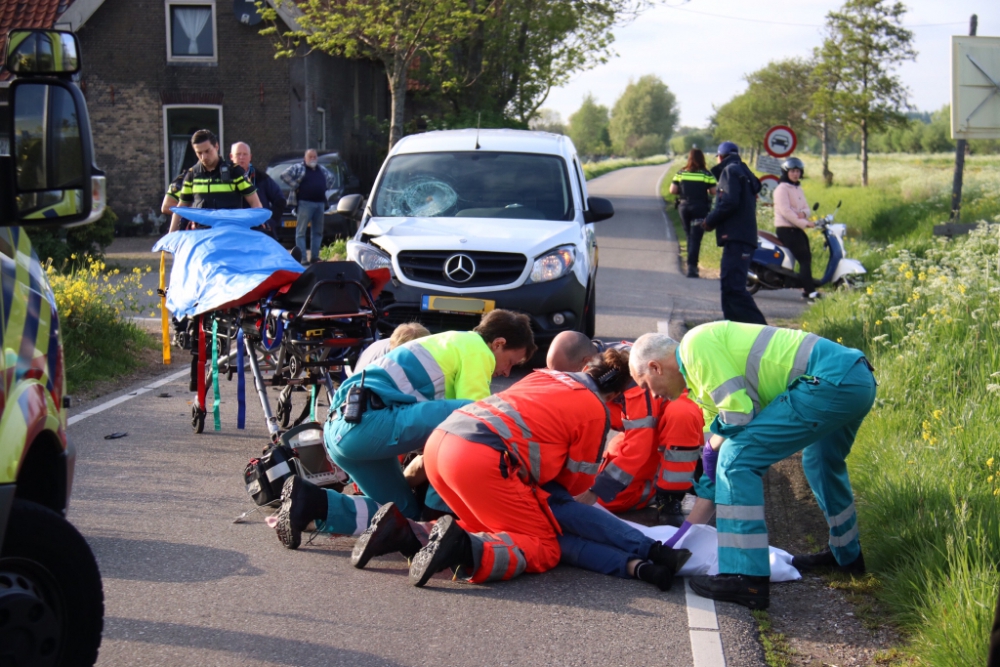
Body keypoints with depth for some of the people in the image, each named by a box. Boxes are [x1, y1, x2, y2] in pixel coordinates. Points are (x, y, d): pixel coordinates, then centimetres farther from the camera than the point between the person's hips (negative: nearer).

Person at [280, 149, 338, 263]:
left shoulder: (322, 169, 18)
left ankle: (314, 256, 16)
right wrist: (295, 186, -10)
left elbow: (332, 178, 33)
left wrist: (326, 187, 16)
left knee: (318, 231, 9)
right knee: (301, 231, -7)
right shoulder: (298, 167, -1)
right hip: (305, 203, -7)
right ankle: (302, 257, -10)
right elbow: (285, 175, -11)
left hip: (320, 203, 7)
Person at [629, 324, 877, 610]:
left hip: (829, 383, -11)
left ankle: (748, 580, -10)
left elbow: (739, 414, -14)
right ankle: (846, 554, 55)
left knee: (736, 458, -11)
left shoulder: (696, 345, -5)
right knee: (820, 460, 36)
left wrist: (712, 449, 6)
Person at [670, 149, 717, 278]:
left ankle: (692, 265, 23)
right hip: (700, 208, -3)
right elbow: (714, 192, -8)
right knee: (696, 238, -2)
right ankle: (691, 266, -12)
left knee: (690, 236, 18)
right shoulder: (707, 175, -7)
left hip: (684, 206, 3)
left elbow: (672, 190, 0)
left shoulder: (680, 173, 1)